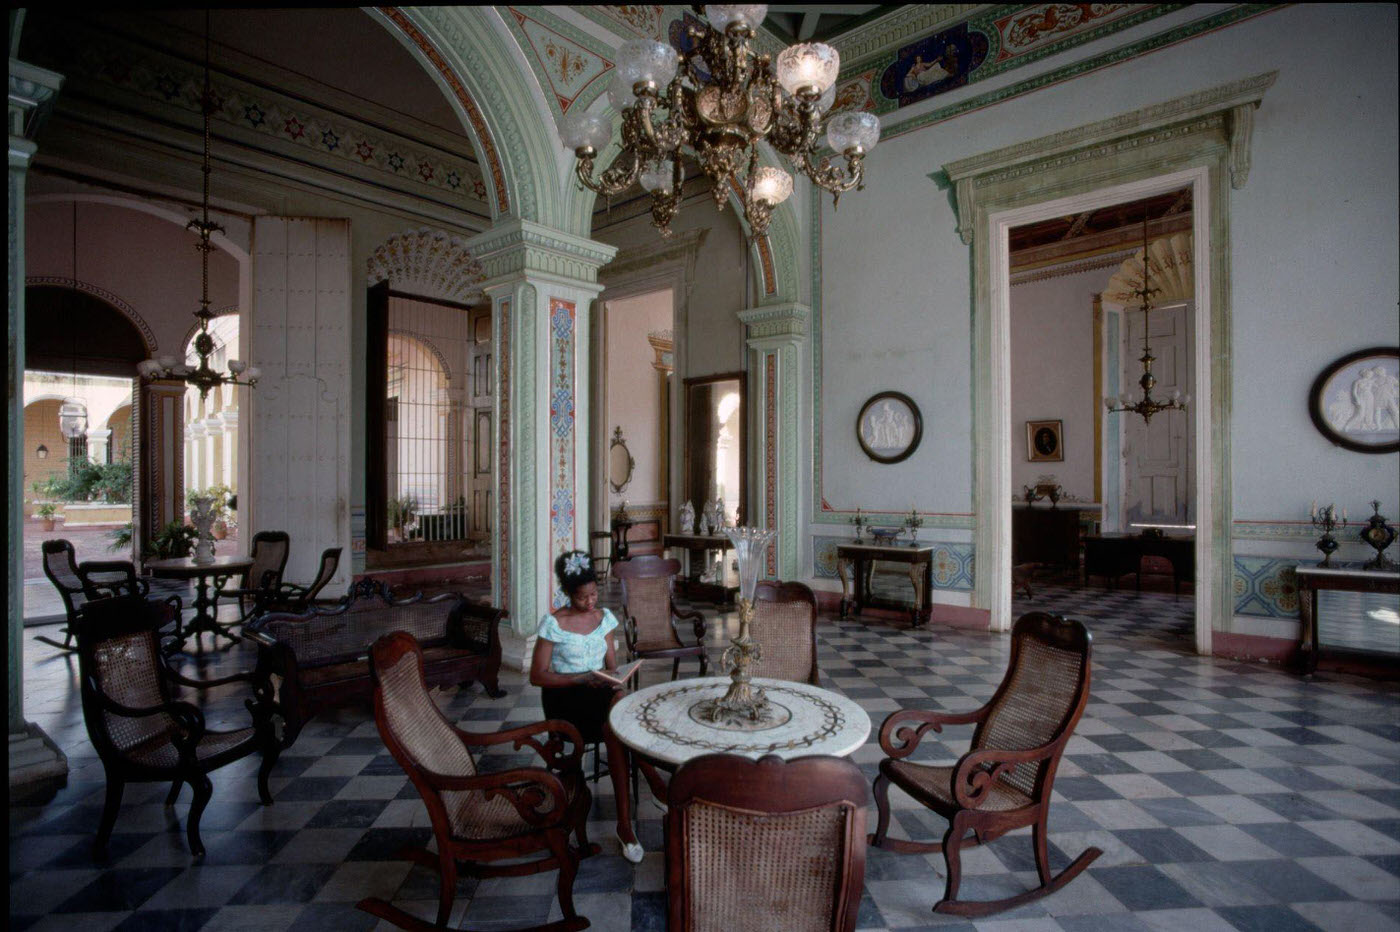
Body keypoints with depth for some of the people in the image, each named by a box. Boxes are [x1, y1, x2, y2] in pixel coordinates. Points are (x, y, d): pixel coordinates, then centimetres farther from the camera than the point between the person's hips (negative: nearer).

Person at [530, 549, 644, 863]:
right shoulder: (553, 623, -10)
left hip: (598, 692, 5)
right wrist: (582, 678, -20)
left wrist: (615, 684, -14)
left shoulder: (604, 617, 6)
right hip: (564, 697, -4)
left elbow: (612, 664, 9)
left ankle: (625, 821, -22)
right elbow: (537, 676, -10)